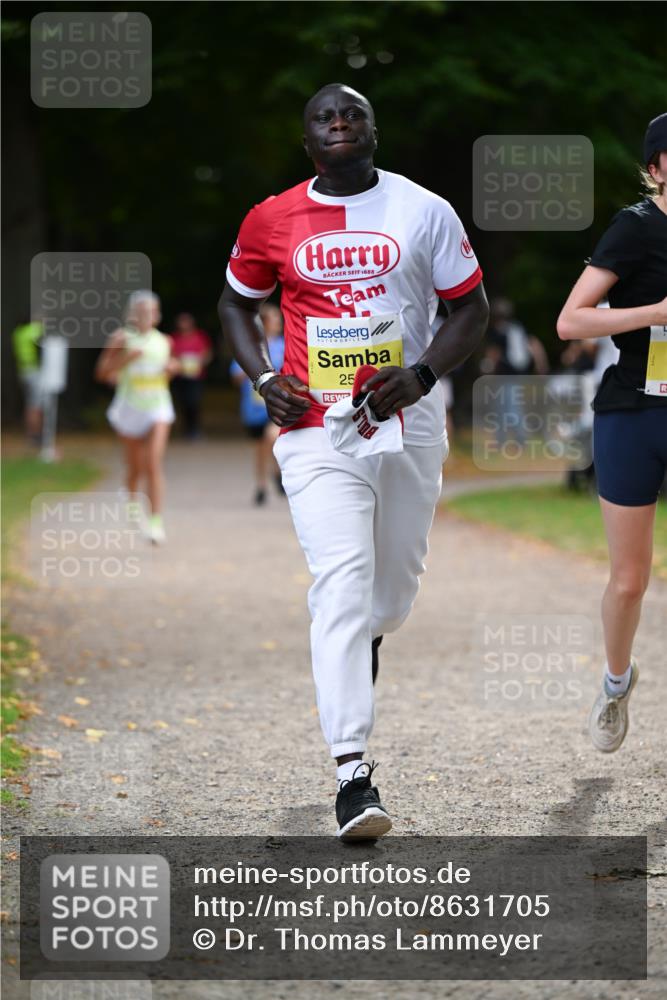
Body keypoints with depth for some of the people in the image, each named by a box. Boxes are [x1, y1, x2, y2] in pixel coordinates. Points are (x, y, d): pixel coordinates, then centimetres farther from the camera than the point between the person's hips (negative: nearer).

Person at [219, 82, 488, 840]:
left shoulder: (424, 210, 2)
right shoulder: (271, 221, 3)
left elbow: (471, 309, 5)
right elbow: (237, 304, 17)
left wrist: (421, 374, -11)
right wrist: (263, 380, 0)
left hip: (409, 424, 2)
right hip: (316, 427, -2)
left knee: (397, 578, 14)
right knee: (343, 580, -16)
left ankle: (363, 641, 53)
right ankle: (352, 772, -21)